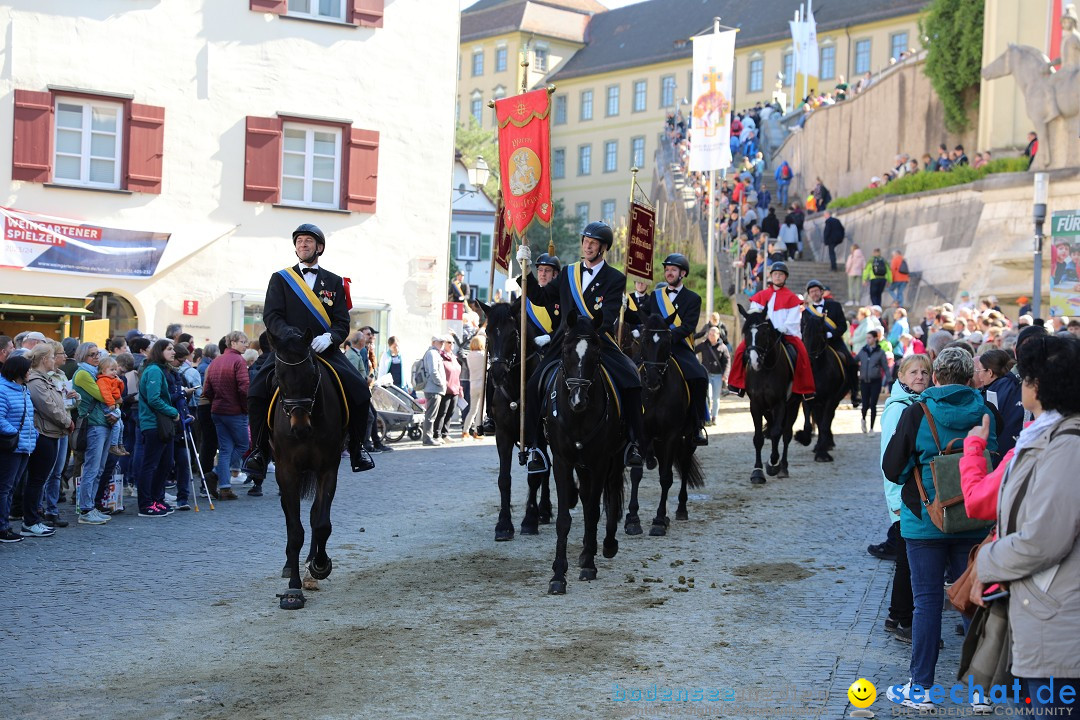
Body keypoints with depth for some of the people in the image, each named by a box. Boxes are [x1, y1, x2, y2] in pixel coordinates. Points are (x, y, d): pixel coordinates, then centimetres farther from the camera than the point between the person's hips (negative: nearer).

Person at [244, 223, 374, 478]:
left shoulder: (334, 282, 15)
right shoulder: (280, 279, 12)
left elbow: (342, 323, 6)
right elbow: (271, 316, 0)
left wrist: (329, 337, -17)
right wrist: (291, 335, -21)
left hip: (325, 350, 1)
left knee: (360, 391, -18)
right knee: (257, 390, -25)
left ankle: (356, 447, 3)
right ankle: (259, 449, -9)